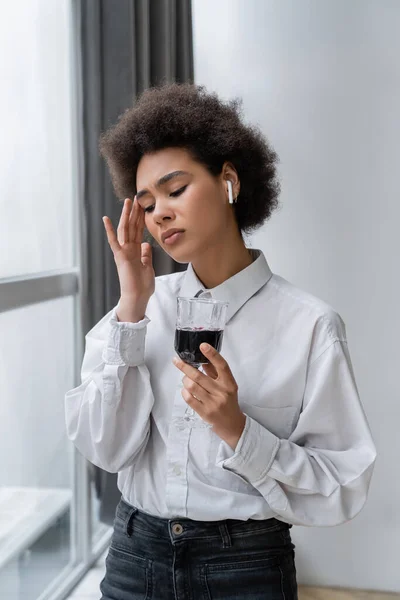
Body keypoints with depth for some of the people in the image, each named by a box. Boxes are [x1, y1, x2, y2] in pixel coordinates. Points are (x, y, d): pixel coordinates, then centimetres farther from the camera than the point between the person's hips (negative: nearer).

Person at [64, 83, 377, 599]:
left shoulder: (308, 323, -12)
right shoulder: (149, 304, -2)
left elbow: (341, 490, -10)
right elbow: (104, 449, -10)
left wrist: (237, 429, -23)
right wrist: (132, 307, -15)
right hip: (135, 556, 3)